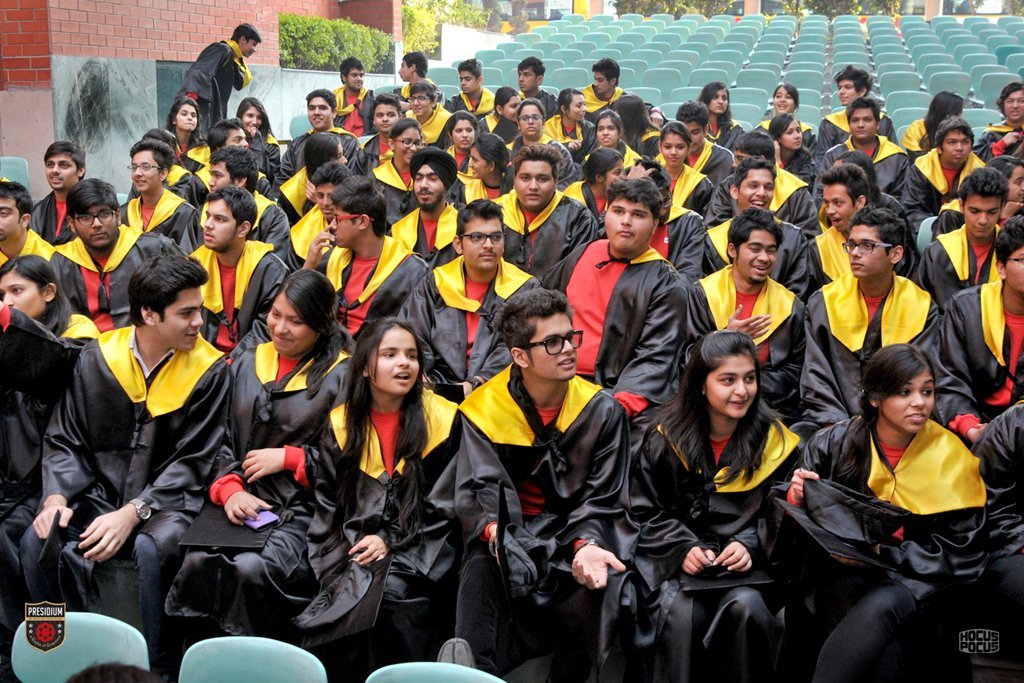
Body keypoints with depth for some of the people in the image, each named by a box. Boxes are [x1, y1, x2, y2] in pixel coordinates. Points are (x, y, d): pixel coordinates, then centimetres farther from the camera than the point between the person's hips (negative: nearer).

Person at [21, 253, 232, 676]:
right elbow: (64, 441, 6)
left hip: (166, 499, -3)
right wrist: (56, 497, -14)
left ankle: (160, 668, -13)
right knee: (38, 542, -23)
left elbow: (191, 463, -9)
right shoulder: (97, 357, 1)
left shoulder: (209, 370, -6)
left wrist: (133, 513, -20)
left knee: (152, 550, -34)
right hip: (100, 492, 3)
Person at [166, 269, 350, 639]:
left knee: (249, 569, -31)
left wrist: (288, 458, -6)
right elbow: (221, 439, 13)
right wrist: (229, 489, -4)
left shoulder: (340, 376, 2)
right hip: (242, 502, 4)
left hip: (304, 510, -4)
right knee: (197, 562, -25)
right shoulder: (246, 363, 17)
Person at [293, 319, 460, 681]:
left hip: (417, 553, -2)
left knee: (390, 593, -31)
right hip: (354, 554, 2)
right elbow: (326, 504, 12)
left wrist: (392, 545, -9)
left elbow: (444, 506, 1)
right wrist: (340, 560, -4)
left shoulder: (442, 420, 2)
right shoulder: (341, 424, 11)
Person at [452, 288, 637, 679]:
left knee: (592, 590, -29)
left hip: (575, 533, 1)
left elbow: (603, 500, 0)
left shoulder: (602, 411, 2)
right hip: (509, 534, -1)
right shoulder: (483, 409, -1)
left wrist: (587, 544, -21)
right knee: (480, 572, -34)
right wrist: (493, 528, -31)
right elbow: (478, 489, -9)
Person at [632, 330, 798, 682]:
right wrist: (683, 548, -12)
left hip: (747, 563, 0)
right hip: (677, 561, 0)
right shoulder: (667, 437, 2)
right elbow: (645, 511, 4)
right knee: (682, 612, -30)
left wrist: (751, 546, -14)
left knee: (746, 607, -31)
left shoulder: (776, 442, 3)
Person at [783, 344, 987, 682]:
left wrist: (884, 555, -15)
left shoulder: (951, 457, -2)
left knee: (879, 607, -36)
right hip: (842, 573, 0)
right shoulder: (834, 443, -1)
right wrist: (799, 496, -16)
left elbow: (963, 551, -3)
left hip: (915, 579, 0)